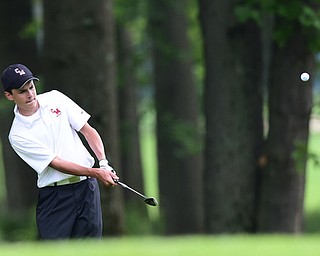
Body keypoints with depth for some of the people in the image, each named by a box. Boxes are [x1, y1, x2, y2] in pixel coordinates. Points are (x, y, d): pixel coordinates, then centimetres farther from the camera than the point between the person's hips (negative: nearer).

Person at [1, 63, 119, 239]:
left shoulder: (55, 99, 4)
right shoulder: (18, 135, -9)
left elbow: (87, 130, 8)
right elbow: (55, 163, -14)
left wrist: (103, 162, -8)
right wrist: (96, 173, -22)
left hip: (86, 186, 4)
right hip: (54, 196, -4)